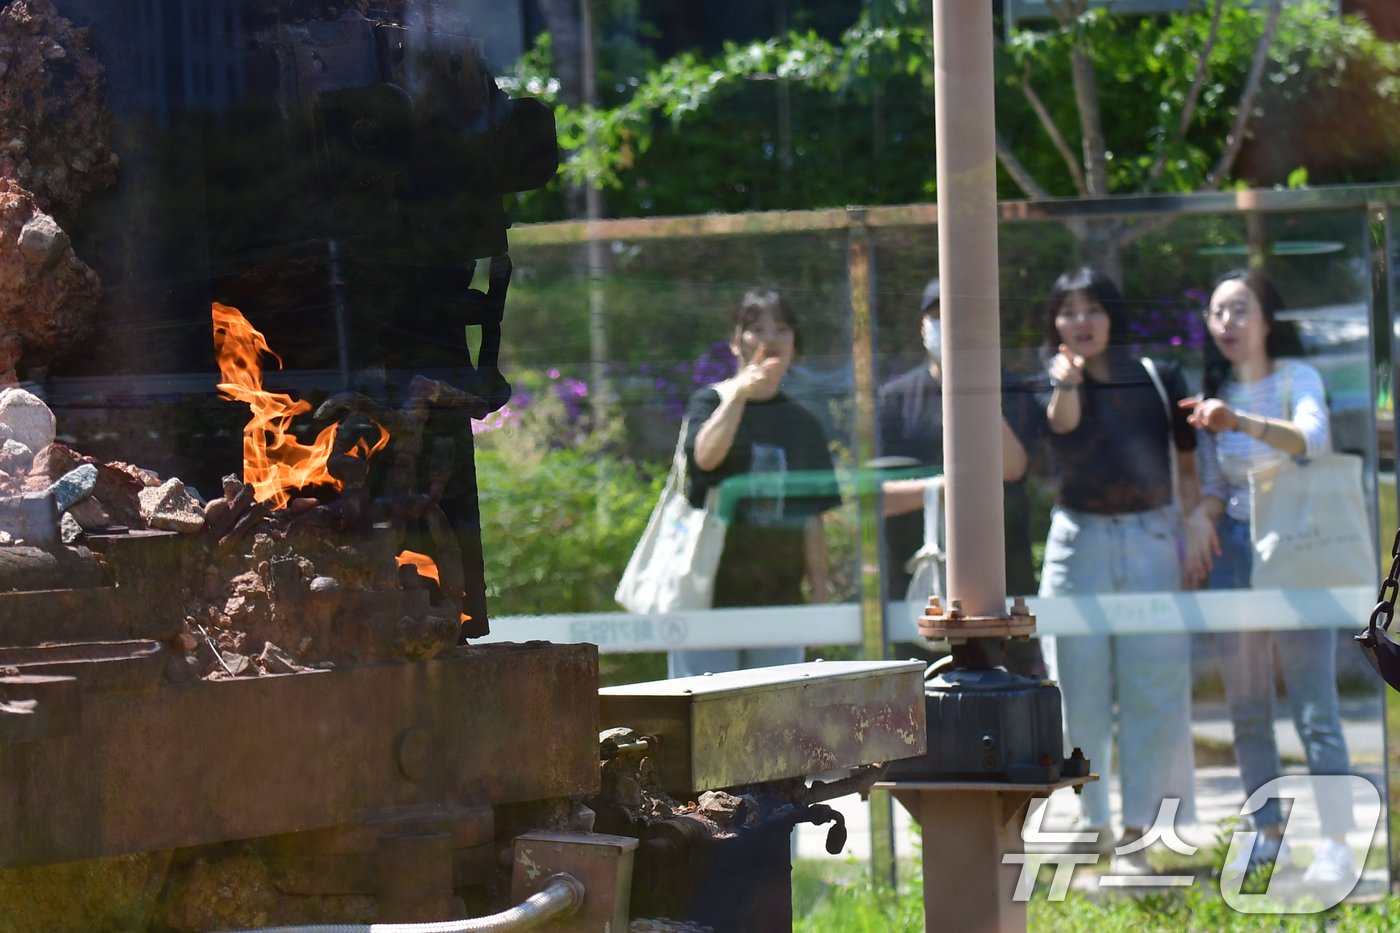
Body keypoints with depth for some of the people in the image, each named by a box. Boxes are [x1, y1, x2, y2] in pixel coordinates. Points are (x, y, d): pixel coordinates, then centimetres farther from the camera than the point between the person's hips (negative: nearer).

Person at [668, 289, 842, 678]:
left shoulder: (803, 424, 14)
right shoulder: (710, 402, 2)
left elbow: (811, 517, 15)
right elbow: (706, 455, -20)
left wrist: (821, 590, 9)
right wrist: (739, 394, -30)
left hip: (778, 591, 4)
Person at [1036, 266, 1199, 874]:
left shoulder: (1159, 381, 4)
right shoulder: (1057, 387, 0)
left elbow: (1190, 463, 10)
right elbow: (1063, 421, -25)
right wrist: (1066, 384, -46)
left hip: (1152, 541, 0)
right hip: (1079, 544, 0)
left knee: (1153, 686, -3)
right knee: (1081, 692, 1)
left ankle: (1137, 834, 1)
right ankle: (1091, 826, 9)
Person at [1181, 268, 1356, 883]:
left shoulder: (1295, 377, -8)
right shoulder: (1214, 390, 9)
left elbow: (1312, 437, -30)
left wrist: (1240, 422, -46)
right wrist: (1201, 515, -8)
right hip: (1235, 547, 6)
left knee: (1314, 707, -9)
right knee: (1245, 708, 6)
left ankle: (1336, 844, -9)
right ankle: (1268, 835, 14)